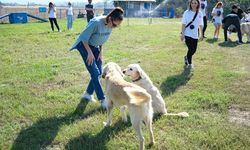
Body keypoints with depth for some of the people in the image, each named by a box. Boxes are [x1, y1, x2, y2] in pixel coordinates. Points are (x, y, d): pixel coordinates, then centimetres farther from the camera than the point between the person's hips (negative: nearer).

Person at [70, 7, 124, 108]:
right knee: (95, 73, -11)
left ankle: (88, 94, 23)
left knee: (99, 72, 4)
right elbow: (84, 38, -22)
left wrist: (101, 52, 0)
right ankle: (102, 100, -4)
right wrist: (90, 53, -18)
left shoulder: (111, 25, -11)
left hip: (95, 47, 7)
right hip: (84, 45, -7)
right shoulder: (96, 23, -33)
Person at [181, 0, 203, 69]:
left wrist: (201, 34, 12)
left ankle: (187, 57, 38)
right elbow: (183, 24, -4)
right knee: (191, 49, -9)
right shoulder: (187, 12, -4)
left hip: (195, 35, 4)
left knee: (194, 50, 7)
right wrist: (182, 34, -9)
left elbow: (200, 25, 11)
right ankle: (189, 63, 11)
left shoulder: (200, 14, 4)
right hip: (187, 34, -4)